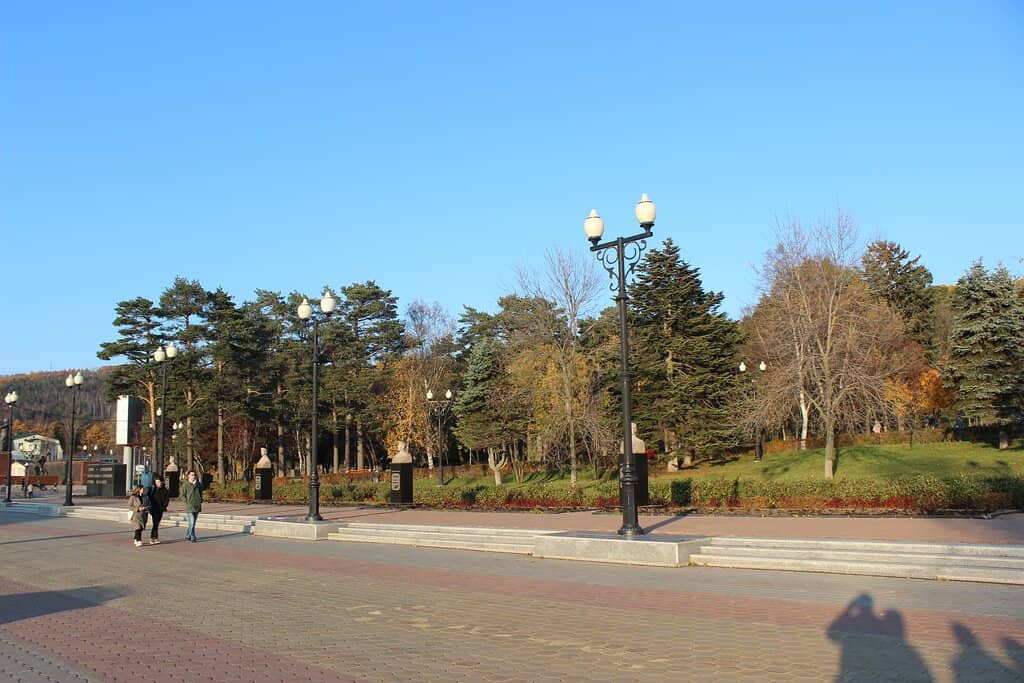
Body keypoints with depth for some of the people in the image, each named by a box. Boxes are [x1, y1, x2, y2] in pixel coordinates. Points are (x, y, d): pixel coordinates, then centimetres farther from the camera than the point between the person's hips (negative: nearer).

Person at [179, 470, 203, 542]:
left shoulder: (198, 484, 8)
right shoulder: (185, 485, -6)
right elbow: (182, 496, -3)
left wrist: (200, 502, 11)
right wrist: (187, 502, -10)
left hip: (197, 507, 5)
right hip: (189, 507, -5)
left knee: (193, 523, 12)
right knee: (191, 523, -10)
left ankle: (187, 536, 25)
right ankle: (193, 538, -5)